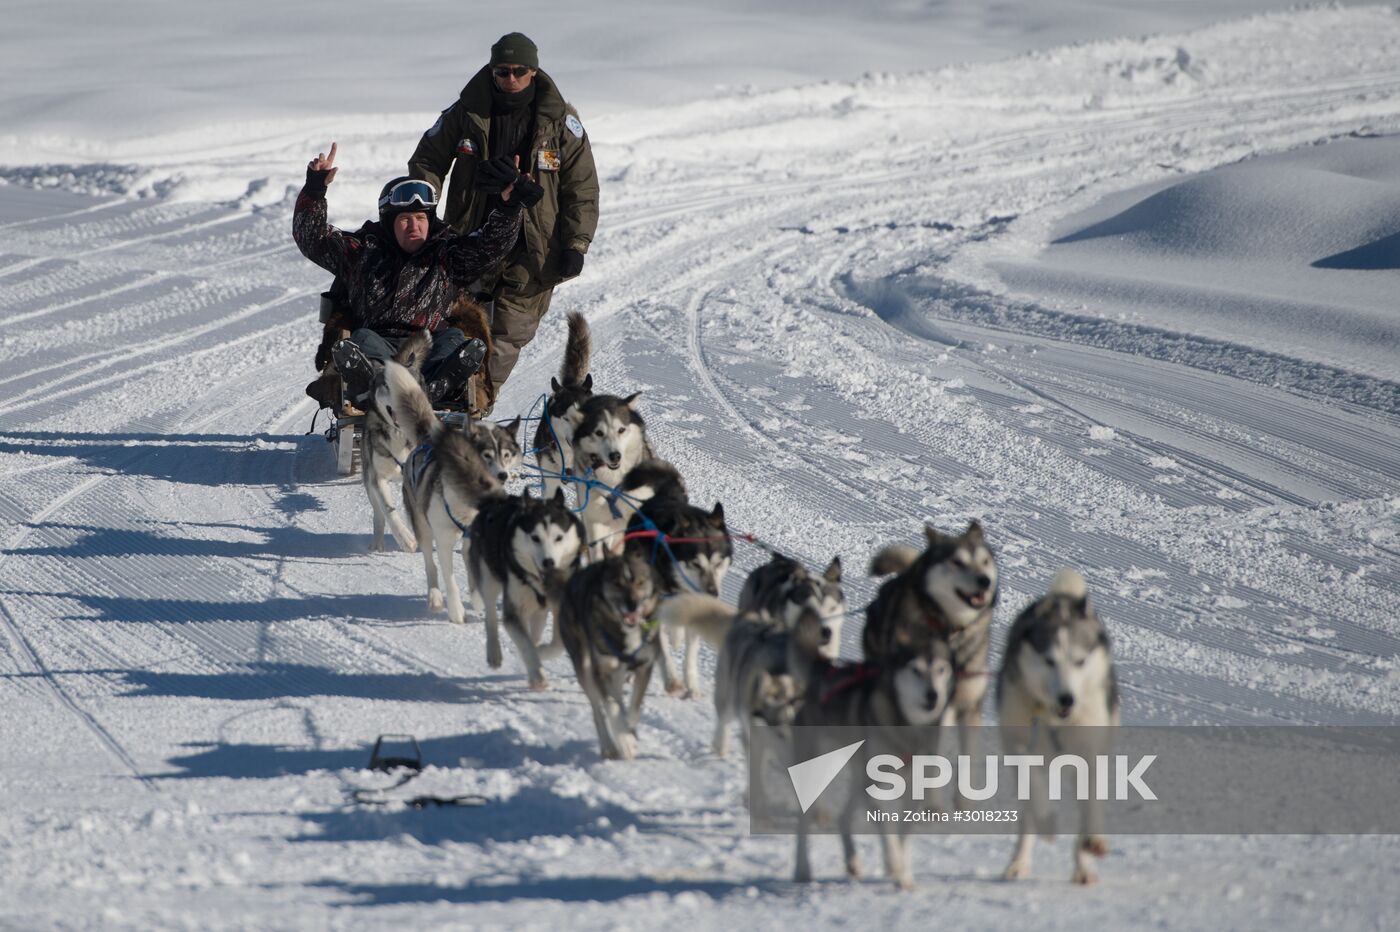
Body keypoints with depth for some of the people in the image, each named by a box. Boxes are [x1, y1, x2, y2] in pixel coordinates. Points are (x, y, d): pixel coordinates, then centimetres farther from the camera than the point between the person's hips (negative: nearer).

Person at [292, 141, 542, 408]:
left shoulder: (448, 255, 23)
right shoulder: (364, 251, 24)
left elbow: (491, 246, 9)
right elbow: (313, 239, 20)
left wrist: (508, 205, -9)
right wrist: (314, 190, 6)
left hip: (429, 347, 0)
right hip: (379, 344, 0)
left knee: (453, 339, -30)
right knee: (363, 339, -31)